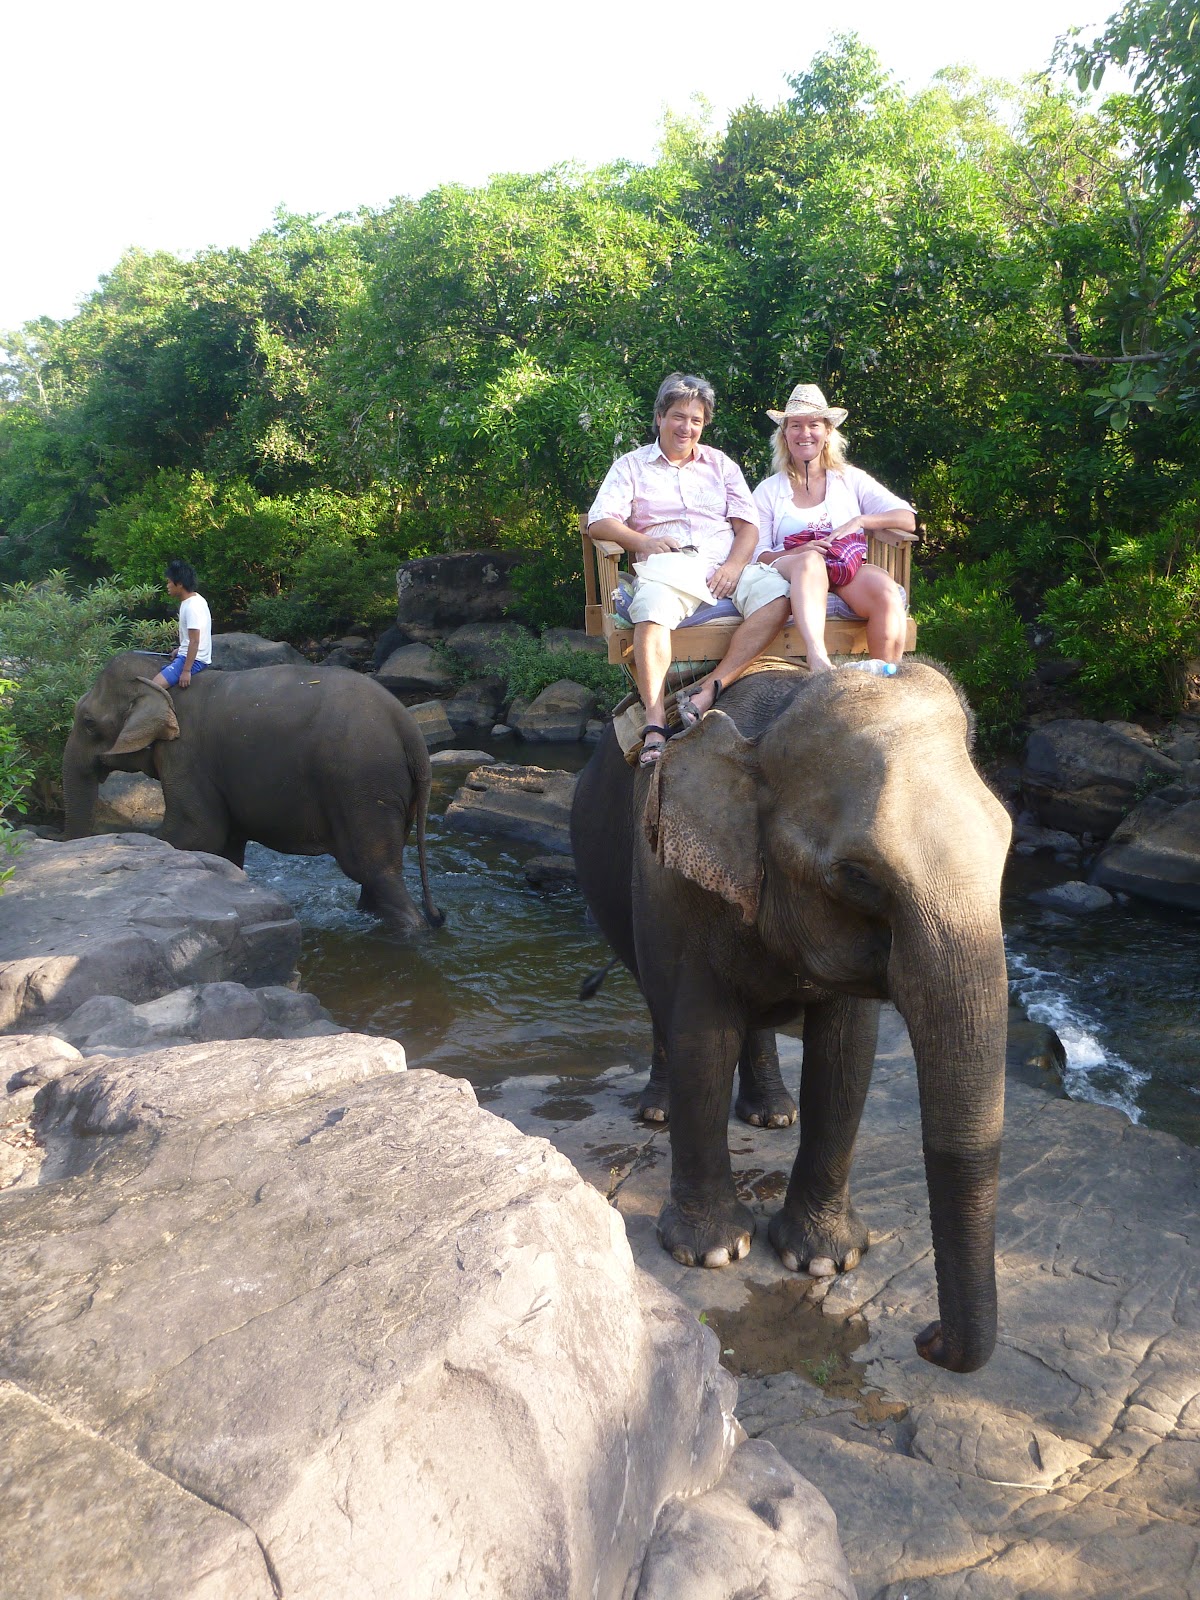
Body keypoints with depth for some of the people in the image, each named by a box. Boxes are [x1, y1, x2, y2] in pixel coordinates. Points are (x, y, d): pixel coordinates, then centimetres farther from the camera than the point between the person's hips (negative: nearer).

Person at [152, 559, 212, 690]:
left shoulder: (192, 606, -21)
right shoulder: (195, 600, 10)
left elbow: (194, 641, -23)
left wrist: (186, 670, -23)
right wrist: (181, 650, 27)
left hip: (193, 660, -11)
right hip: (186, 655, 11)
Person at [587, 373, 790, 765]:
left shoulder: (720, 464, 26)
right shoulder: (631, 465, 19)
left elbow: (748, 525, 14)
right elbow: (599, 522, 4)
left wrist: (734, 565, -8)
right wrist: (643, 541, -15)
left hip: (726, 565, 3)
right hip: (667, 566, -3)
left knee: (776, 593, -29)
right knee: (651, 607, -39)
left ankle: (710, 688, -32)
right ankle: (655, 722, -41)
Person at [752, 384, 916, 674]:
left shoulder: (851, 479, 20)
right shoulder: (768, 490, 17)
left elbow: (908, 519, 11)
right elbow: (758, 554, 5)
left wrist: (859, 521, -6)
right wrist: (799, 552, -15)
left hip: (849, 573, 2)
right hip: (790, 571, -1)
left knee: (888, 593, -32)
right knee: (810, 561, -38)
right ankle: (818, 659, -58)